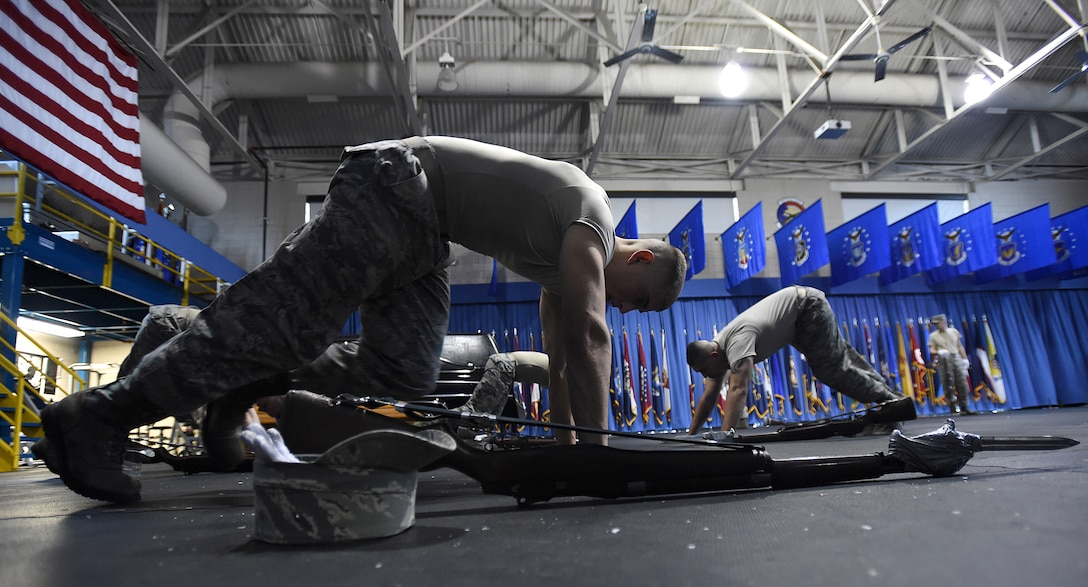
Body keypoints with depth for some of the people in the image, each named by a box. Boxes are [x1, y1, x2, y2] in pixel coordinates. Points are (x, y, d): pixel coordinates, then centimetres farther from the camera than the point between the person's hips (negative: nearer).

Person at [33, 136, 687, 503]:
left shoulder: (563, 264, 18)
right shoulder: (592, 224, -10)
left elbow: (561, 353, 21)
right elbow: (589, 336, -19)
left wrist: (566, 439, 23)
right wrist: (597, 450, -15)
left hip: (420, 234, 9)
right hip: (398, 187, -9)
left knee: (404, 375, -4)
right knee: (282, 310, -16)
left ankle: (258, 381, 9)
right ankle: (98, 414, -9)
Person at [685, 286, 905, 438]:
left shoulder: (736, 343, -33)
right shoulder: (716, 349, -6)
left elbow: (738, 390, -45)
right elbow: (709, 398, -1)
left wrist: (723, 435, -49)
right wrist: (691, 435, -4)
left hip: (809, 306, -9)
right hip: (799, 313, 9)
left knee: (832, 368, -9)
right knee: (838, 357, 18)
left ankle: (891, 401, 7)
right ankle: (891, 397, 33)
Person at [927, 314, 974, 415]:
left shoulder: (954, 331, 14)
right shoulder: (933, 336, 6)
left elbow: (960, 346, 18)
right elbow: (931, 350, -1)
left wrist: (965, 359, 11)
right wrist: (939, 352, -22)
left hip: (956, 358, 3)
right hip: (944, 361, -2)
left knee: (962, 383, 2)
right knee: (948, 385, -4)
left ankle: (964, 407, 11)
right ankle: (953, 407, 1)